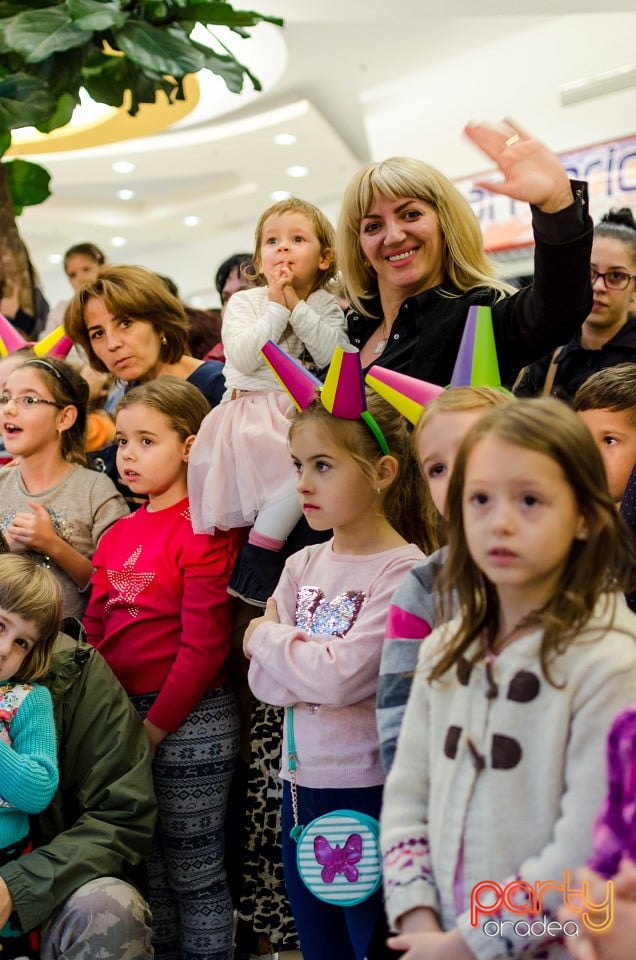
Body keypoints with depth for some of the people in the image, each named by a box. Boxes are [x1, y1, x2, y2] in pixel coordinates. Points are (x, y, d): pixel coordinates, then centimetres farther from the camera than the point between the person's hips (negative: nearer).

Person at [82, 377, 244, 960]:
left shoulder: (204, 529, -12)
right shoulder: (118, 535, 11)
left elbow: (204, 644, -16)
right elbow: (95, 632, 14)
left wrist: (156, 725, -14)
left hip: (189, 720, -7)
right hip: (122, 714, 7)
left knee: (193, 872, 5)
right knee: (146, 868, 18)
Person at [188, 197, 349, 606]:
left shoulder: (327, 306, 12)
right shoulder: (244, 302, 10)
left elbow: (333, 357, -8)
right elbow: (243, 358, -8)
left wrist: (297, 305, -7)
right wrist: (277, 307, -7)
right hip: (250, 409, -1)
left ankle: (261, 548, -19)